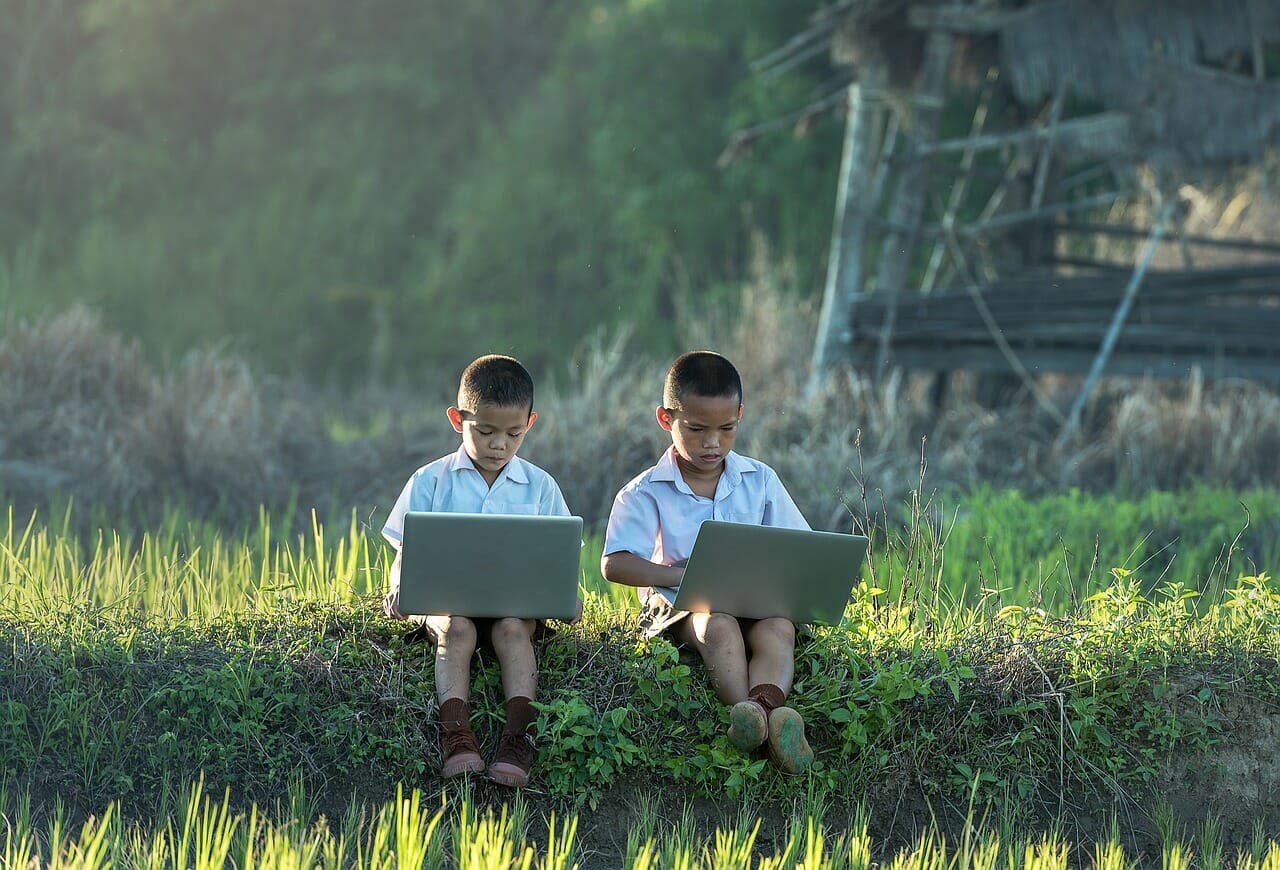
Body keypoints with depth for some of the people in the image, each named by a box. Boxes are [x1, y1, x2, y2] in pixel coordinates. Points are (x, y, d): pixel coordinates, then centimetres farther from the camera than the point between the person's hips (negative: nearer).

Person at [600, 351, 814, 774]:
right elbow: (614, 564, -10)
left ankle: (765, 703, -65)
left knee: (778, 628, -34)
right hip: (679, 606, -2)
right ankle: (753, 714, -63)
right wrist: (683, 575, -24)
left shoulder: (760, 481, 12)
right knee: (718, 626, -37)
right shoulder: (646, 493, 2)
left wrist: (784, 573, -15)